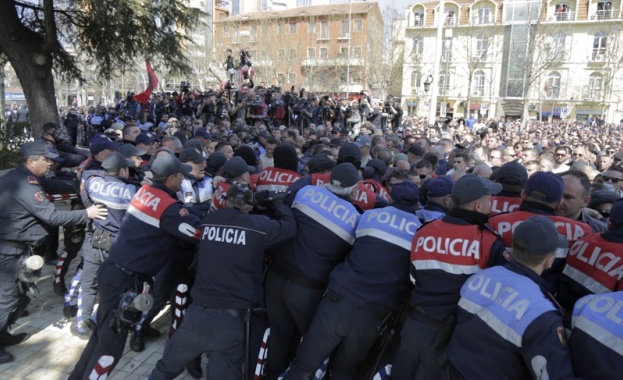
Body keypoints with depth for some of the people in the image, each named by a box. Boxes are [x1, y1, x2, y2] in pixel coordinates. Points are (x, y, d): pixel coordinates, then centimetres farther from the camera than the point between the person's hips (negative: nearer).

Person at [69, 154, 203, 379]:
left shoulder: (145, 190, 5)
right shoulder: (169, 208, -19)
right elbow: (201, 232, -17)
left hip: (112, 269, 9)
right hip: (126, 279, -8)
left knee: (103, 332, 23)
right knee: (111, 341, 6)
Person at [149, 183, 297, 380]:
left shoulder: (208, 220, 2)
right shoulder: (258, 225, -8)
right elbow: (289, 226, 7)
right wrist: (276, 203, 21)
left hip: (197, 313, 4)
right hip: (231, 319, -3)